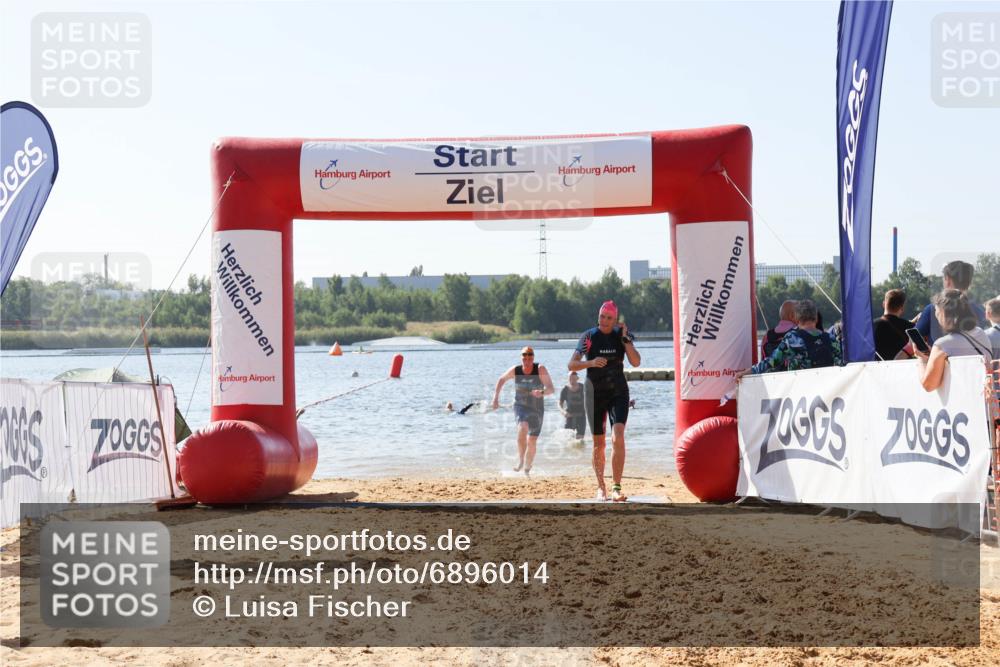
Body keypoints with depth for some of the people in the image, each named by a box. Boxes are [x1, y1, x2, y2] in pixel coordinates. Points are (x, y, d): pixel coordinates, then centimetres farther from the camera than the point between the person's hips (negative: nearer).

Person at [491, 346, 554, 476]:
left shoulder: (540, 369, -15)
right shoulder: (515, 370, -9)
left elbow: (551, 389, -21)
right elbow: (502, 379, 12)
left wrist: (542, 392, -42)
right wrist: (496, 397, 9)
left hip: (537, 408, 0)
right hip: (520, 406, 0)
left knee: (532, 441, 3)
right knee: (522, 428, -32)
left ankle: (527, 469, 23)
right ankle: (520, 459, -16)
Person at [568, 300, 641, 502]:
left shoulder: (622, 334, 1)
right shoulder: (589, 336, -2)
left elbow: (636, 362, -9)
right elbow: (572, 365, -6)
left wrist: (625, 338, -16)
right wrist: (591, 362, -23)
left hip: (618, 391, 0)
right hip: (594, 392, 1)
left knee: (618, 438, -18)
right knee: (598, 443, 7)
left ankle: (616, 487, -17)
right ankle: (601, 488, 20)